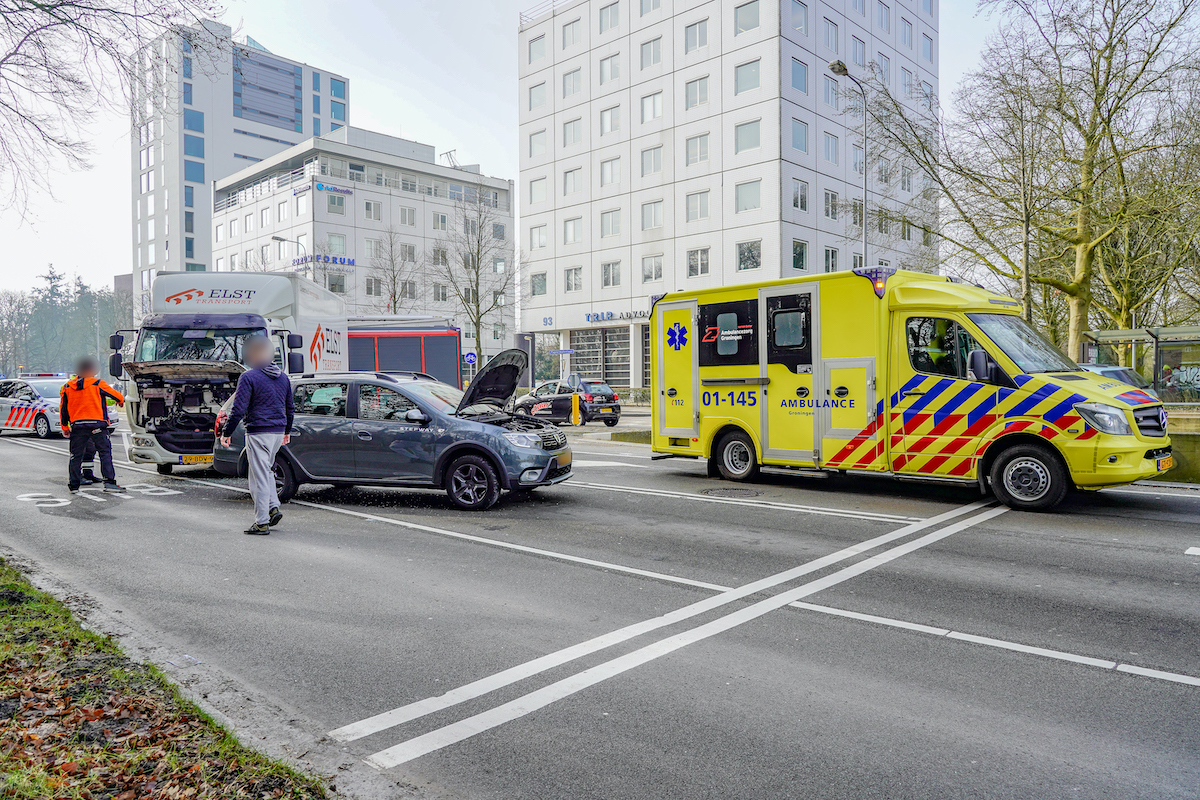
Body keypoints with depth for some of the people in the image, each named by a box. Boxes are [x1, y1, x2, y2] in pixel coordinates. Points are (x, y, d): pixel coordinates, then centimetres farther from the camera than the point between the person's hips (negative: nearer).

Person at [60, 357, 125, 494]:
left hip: (77, 425, 4)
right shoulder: (98, 384, -3)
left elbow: (63, 410, 14)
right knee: (105, 452, 1)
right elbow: (117, 396, 7)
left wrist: (65, 428, 22)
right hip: (97, 424, -4)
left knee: (76, 456, 11)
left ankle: (74, 485, 14)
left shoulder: (66, 387, 10)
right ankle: (109, 482, -6)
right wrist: (120, 401, 31)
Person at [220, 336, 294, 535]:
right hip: (278, 432, 7)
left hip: (258, 433, -7)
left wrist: (226, 432, -3)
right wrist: (287, 431, 28)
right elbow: (290, 409, 17)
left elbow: (238, 410, -13)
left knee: (260, 477, -2)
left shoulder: (249, 377, -10)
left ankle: (262, 523, 2)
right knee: (266, 470, 23)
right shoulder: (283, 377, 11)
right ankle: (273, 507, 12)